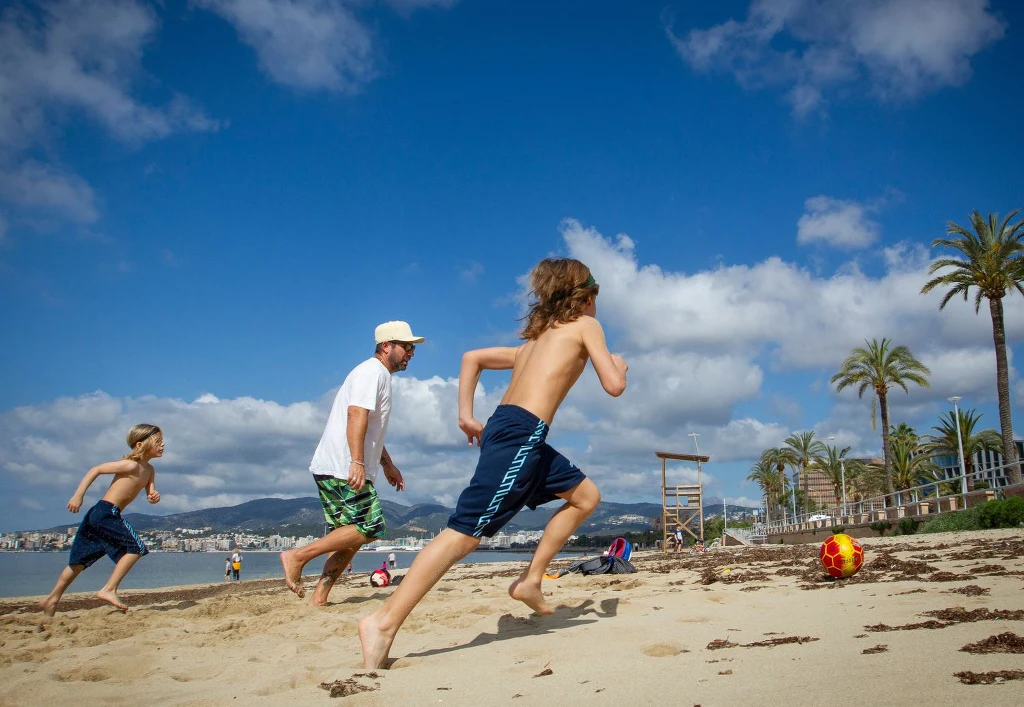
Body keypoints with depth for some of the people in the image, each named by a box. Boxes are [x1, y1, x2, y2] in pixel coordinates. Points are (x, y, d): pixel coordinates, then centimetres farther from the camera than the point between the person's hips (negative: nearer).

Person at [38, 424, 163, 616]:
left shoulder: (149, 470, 12)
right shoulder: (131, 465, -14)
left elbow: (150, 493, 10)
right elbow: (96, 470, -13)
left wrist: (154, 496, -14)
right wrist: (79, 494, -18)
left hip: (102, 516, 9)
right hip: (105, 513, -9)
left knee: (80, 561, 18)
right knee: (136, 547, -13)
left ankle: (52, 599, 29)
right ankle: (109, 589, -10)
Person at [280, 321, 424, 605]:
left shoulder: (380, 376, 24)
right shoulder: (372, 371, -8)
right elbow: (356, 415, -23)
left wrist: (387, 465, 33)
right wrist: (357, 463, -30)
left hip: (332, 469, 10)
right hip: (342, 468, -10)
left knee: (351, 535, 10)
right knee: (369, 527, -12)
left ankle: (319, 598, 11)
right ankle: (298, 556, -8)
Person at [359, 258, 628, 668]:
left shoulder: (536, 338, 28)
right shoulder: (586, 325, 8)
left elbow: (472, 357, 26)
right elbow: (614, 386, 1)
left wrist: (466, 415, 20)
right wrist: (618, 365, 24)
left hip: (501, 427, 9)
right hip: (522, 433, -9)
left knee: (586, 496, 21)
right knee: (467, 532, -14)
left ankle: (531, 579, 17)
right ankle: (385, 621, -17)